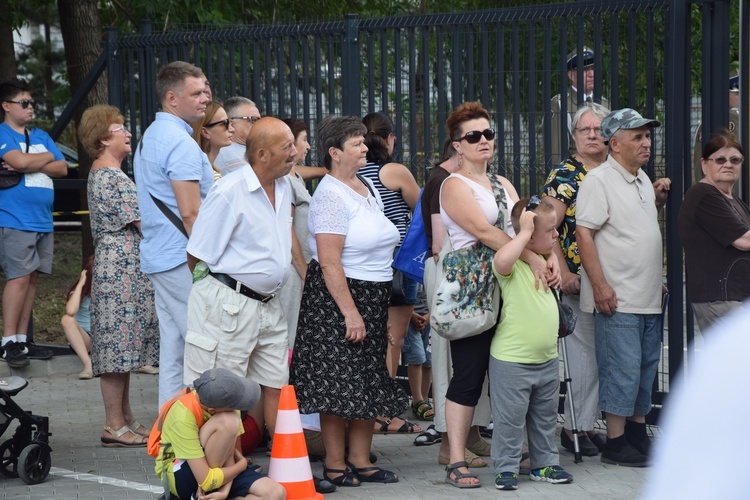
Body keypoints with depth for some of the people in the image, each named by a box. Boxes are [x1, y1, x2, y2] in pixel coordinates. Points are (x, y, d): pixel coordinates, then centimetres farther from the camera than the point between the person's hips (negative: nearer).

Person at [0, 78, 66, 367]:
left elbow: (62, 168, 9)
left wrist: (28, 164, -7)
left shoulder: (41, 136, 18)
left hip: (42, 221, 7)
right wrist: (46, 157, -1)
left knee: (32, 278, 7)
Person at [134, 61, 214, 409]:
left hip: (158, 259, 10)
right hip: (183, 260, -10)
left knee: (173, 350, 10)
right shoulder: (181, 142, -15)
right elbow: (190, 213, -20)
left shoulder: (150, 137, 17)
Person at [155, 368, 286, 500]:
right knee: (228, 421, -32)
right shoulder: (184, 417, -32)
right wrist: (242, 464, -14)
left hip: (214, 467, 6)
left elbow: (232, 450, -10)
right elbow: (206, 481, -30)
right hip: (179, 478, -6)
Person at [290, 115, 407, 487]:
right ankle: (334, 465, 3)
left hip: (373, 299, 9)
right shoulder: (331, 195, -15)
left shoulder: (368, 189, 12)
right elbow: (329, 263, -21)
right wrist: (350, 313, -23)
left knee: (369, 383, 10)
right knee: (339, 385, -4)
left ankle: (361, 461, 17)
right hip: (337, 296, -9)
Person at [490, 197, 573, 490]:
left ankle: (544, 464, 30)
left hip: (547, 359, 8)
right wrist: (525, 232, -33)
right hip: (511, 360, -8)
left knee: (546, 418, 18)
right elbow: (501, 262, -42)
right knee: (510, 419, 1)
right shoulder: (513, 264, -17)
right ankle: (506, 468, 12)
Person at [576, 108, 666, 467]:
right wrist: (600, 285, -20)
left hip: (649, 298, 9)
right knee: (622, 369, -8)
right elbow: (583, 234, -16)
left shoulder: (643, 180, 16)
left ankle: (637, 433, 23)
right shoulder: (599, 181, -11)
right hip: (617, 299, -9)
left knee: (646, 367, 13)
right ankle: (616, 443, -2)